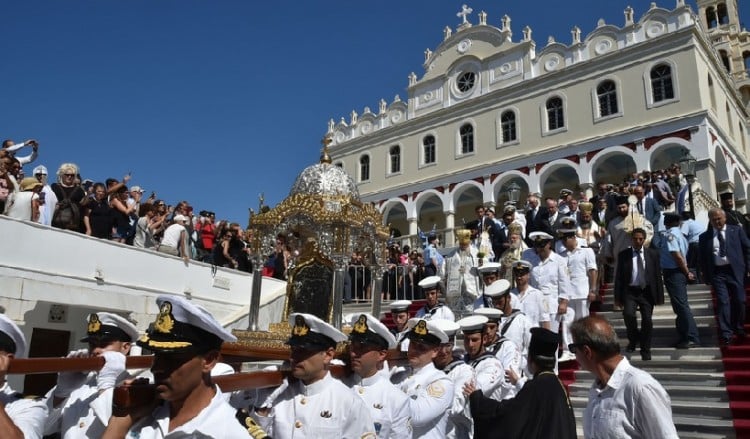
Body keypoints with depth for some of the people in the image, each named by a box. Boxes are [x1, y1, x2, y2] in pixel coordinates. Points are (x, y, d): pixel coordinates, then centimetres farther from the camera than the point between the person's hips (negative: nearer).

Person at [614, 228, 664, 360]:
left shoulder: (653, 254, 4)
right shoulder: (623, 255, 1)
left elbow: (657, 275, 5)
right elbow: (618, 277, 2)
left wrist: (660, 296, 1)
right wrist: (618, 297, -3)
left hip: (647, 292, 1)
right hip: (630, 291, -1)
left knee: (647, 321, 0)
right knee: (628, 314, -22)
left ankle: (645, 351, 17)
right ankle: (633, 340, 6)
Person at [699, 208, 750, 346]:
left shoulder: (736, 230, 6)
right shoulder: (704, 237, 5)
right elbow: (702, 258, 7)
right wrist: (706, 276, 2)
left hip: (735, 271, 1)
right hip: (717, 273, -1)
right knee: (723, 302, -6)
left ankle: (738, 328, 27)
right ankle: (726, 334, -3)